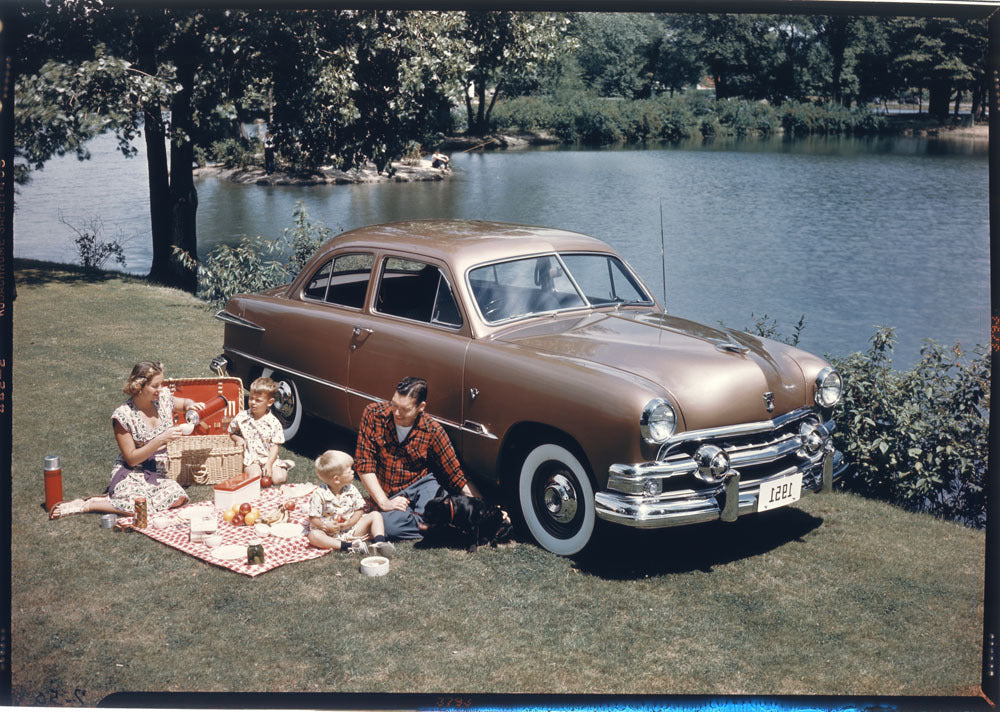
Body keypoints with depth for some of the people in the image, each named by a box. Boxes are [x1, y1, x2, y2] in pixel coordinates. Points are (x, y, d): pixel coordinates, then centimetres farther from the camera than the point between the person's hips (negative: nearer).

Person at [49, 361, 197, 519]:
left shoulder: (163, 398, 0)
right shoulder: (124, 415, -14)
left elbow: (185, 402, 24)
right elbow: (131, 459, -12)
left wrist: (191, 406, -1)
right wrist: (161, 439, -22)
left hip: (157, 474, 6)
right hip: (131, 474, -6)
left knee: (179, 497, -30)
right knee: (144, 507, -38)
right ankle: (87, 504, -14)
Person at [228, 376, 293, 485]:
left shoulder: (273, 422, -5)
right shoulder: (241, 417, -2)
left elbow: (274, 447, -4)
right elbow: (231, 432, 15)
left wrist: (269, 464, -17)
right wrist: (238, 439, -8)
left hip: (268, 458, 0)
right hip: (250, 459, 0)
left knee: (278, 479, -19)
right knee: (255, 476, -29)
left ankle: (283, 468, 13)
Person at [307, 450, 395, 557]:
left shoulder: (351, 490, -2)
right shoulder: (319, 494, -13)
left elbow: (359, 510, 3)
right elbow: (313, 518, -10)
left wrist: (350, 522, -14)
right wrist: (325, 526, -24)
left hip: (351, 529, 4)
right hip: (331, 534, -4)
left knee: (375, 515, -9)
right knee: (313, 536, -35)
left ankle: (379, 543, -30)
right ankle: (349, 546, -42)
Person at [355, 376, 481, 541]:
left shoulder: (433, 431, -10)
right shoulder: (374, 414, -10)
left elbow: (456, 474, -5)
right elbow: (363, 465, -8)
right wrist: (383, 502, -15)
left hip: (422, 485, 0)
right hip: (389, 495, 0)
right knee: (390, 525, -32)